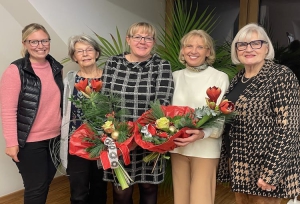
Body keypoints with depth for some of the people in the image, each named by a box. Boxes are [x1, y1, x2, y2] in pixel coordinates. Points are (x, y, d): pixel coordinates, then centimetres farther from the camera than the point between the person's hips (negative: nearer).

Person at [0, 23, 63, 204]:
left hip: (55, 138, 6)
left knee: (46, 184, 19)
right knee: (36, 189, 5)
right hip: (30, 142, -6)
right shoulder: (16, 71, -14)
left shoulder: (56, 67, 5)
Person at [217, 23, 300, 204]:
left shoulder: (282, 76, -13)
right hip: (239, 165, 7)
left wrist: (271, 172, -21)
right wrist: (229, 159, 7)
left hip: (264, 167, -7)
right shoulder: (238, 79, 8)